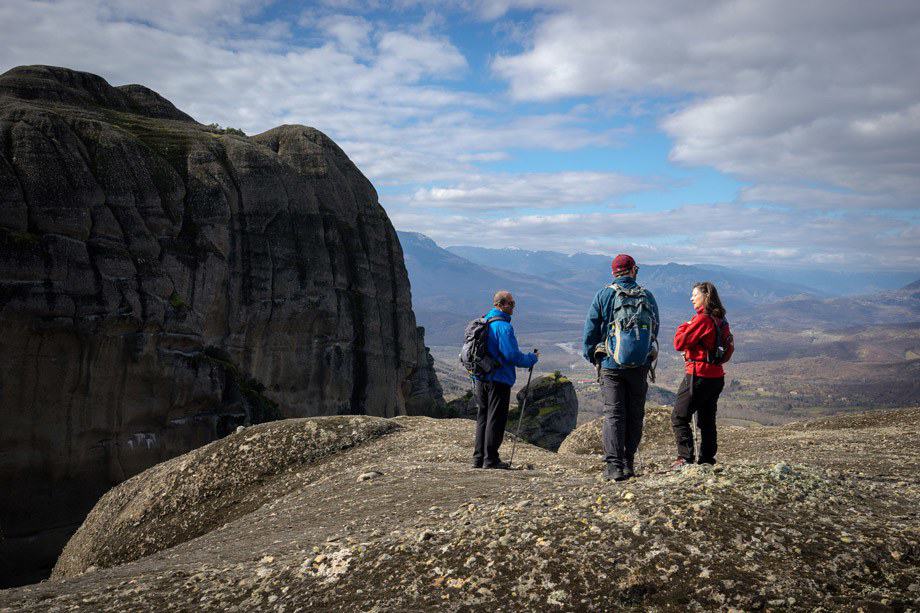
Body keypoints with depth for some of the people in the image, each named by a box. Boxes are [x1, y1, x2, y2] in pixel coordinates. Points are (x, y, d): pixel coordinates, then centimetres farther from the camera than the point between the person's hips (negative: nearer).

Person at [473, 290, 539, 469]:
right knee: (496, 419, -1)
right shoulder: (503, 327, -16)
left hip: (481, 379, 8)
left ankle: (479, 458, 16)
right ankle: (490, 459, 1)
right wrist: (532, 358, -5)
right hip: (499, 379, -8)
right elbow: (512, 356, -20)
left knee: (483, 418, 14)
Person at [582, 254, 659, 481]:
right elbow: (655, 331, 11)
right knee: (635, 414, 11)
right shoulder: (647, 296, 4)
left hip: (611, 365, -2)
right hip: (641, 366, 2)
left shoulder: (603, 295, -3)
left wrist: (591, 357, 10)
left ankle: (614, 465, -11)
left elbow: (590, 330, -2)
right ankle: (628, 463, 17)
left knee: (613, 414, -2)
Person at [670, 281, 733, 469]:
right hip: (716, 375, 9)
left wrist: (683, 327, 1)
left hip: (699, 375, -9)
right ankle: (707, 459, 18)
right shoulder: (720, 320, 10)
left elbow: (679, 343, -16)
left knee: (679, 417, -3)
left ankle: (685, 458, -8)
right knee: (707, 420, 15)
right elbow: (729, 347, 21)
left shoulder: (702, 319, -16)